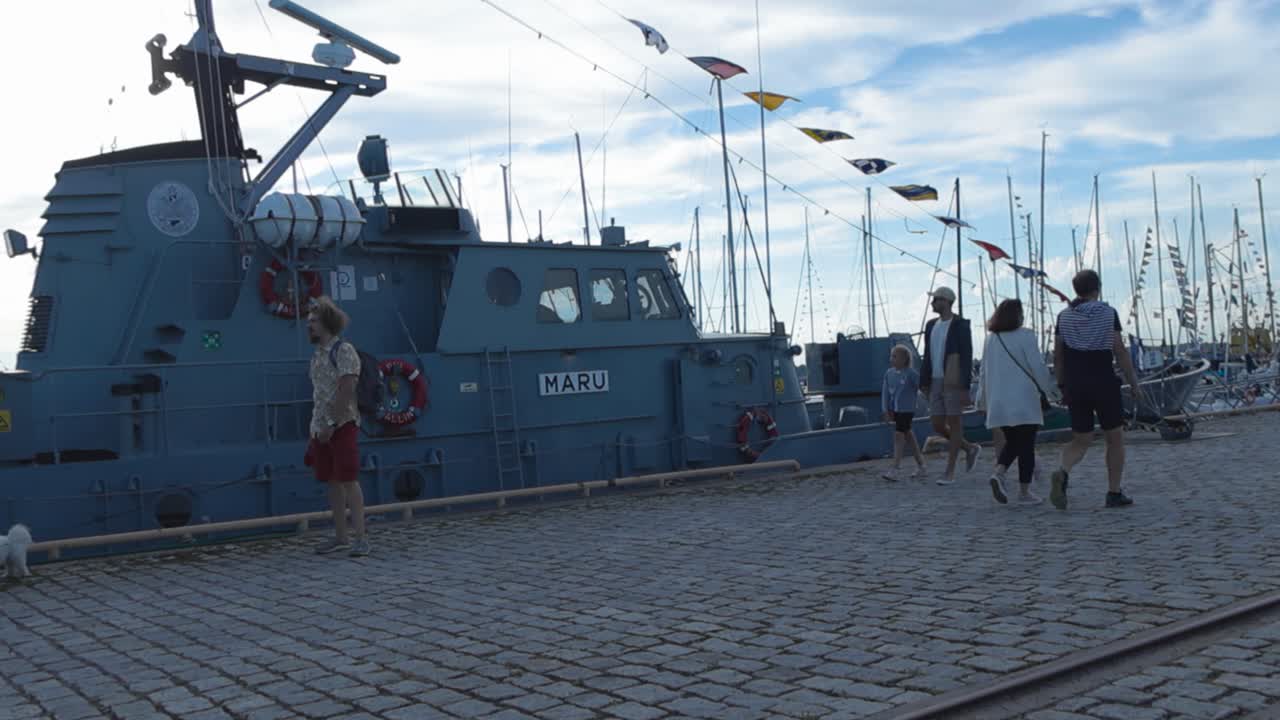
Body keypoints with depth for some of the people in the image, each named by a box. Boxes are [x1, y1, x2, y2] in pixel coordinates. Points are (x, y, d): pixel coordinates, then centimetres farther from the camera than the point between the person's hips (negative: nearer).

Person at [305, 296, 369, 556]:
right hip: (322, 428, 8)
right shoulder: (317, 354, 16)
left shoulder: (344, 350, -9)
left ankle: (360, 537, -6)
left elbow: (346, 390, -17)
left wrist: (332, 423, -20)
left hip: (342, 425, -8)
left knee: (348, 480, -9)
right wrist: (314, 429, 16)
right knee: (332, 482, 9)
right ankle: (340, 536, 16)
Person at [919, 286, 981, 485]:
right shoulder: (931, 325, 12)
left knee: (954, 424, -1)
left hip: (954, 383, -7)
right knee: (937, 425, 6)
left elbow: (967, 357, -12)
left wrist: (965, 388, -17)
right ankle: (970, 449, 29)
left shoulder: (961, 325, -9)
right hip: (936, 382, 7)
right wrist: (924, 383, 10)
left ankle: (950, 471, 6)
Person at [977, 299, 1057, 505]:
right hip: (1024, 401, -5)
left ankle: (998, 472, -8)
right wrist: (1048, 389, 6)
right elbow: (1038, 367, -9)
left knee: (1011, 442, 16)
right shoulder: (1025, 336, -8)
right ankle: (1024, 491, 4)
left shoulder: (990, 339, 8)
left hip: (998, 403, 5)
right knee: (1026, 445, 3)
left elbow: (983, 372, 13)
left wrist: (983, 399, 22)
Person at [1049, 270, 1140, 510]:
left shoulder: (1064, 316, 5)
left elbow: (1058, 357, 6)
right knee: (1115, 438, 12)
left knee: (1081, 440, 10)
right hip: (1104, 383, -3)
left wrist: (1062, 386, 14)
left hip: (1075, 386, 3)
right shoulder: (1108, 313, -4)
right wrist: (1134, 383, 0)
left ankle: (1062, 472, -20)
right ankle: (1114, 493, 12)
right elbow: (1120, 352, -7)